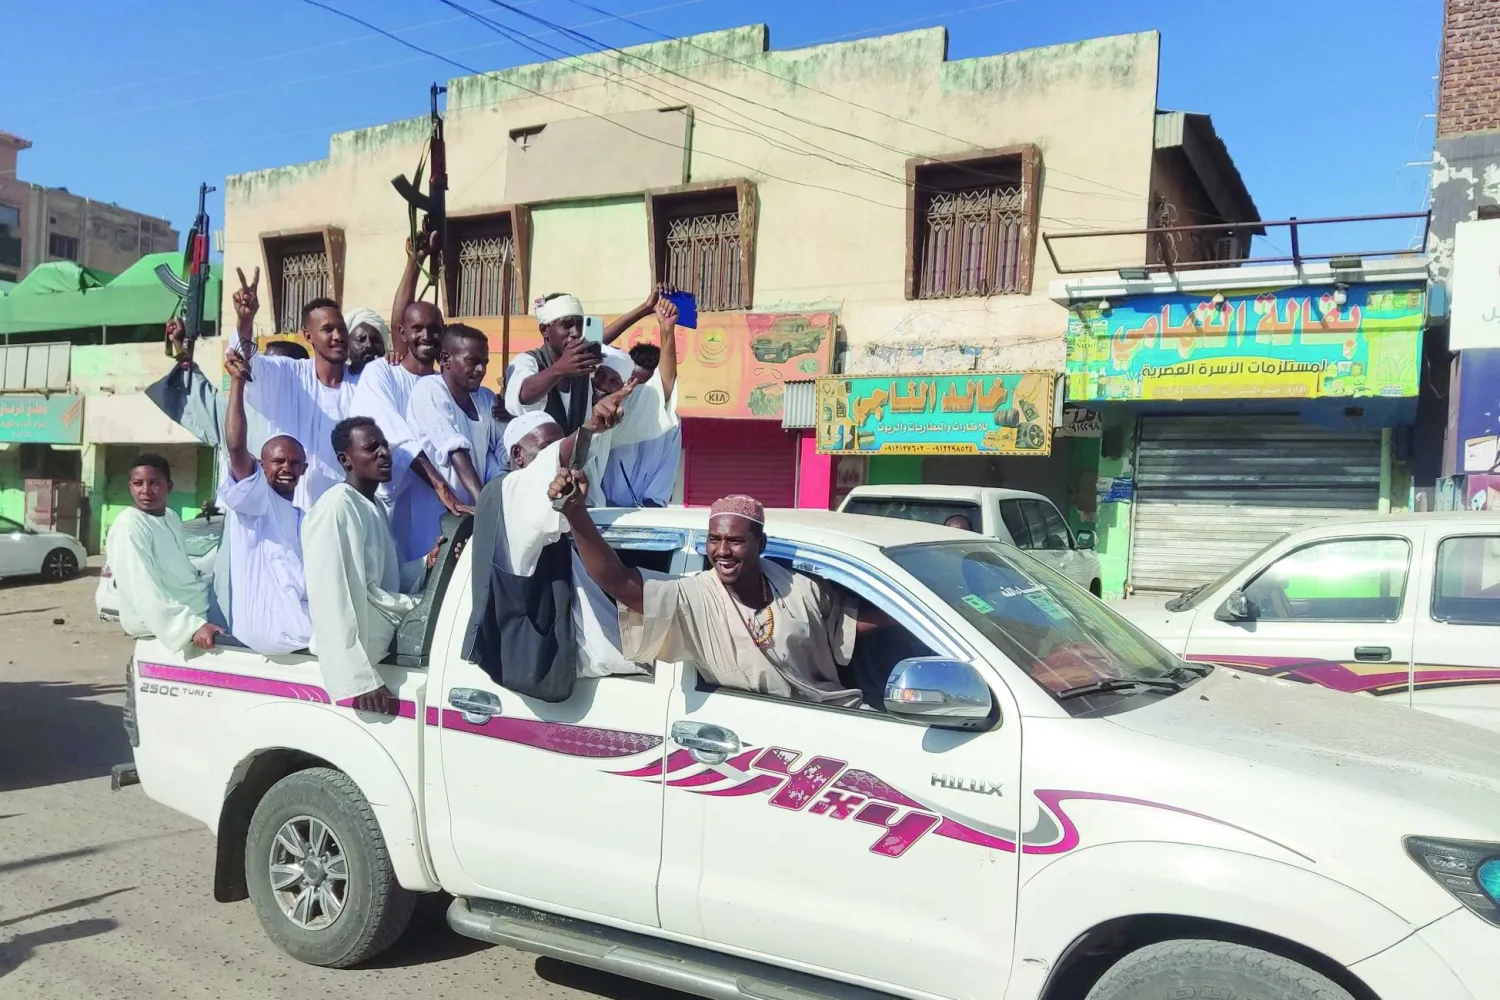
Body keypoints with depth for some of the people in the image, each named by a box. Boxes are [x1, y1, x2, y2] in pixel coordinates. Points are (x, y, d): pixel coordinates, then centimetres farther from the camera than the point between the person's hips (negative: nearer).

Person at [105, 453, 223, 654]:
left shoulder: (172, 517, 9)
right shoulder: (129, 526, -18)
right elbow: (145, 592, -27)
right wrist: (192, 626, -36)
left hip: (185, 603, 9)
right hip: (154, 618, -9)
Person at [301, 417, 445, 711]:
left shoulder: (374, 507, 15)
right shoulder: (336, 506, -15)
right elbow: (331, 597, -24)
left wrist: (427, 563, 0)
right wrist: (356, 678, -28)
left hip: (384, 639, 9)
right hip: (362, 647, -9)